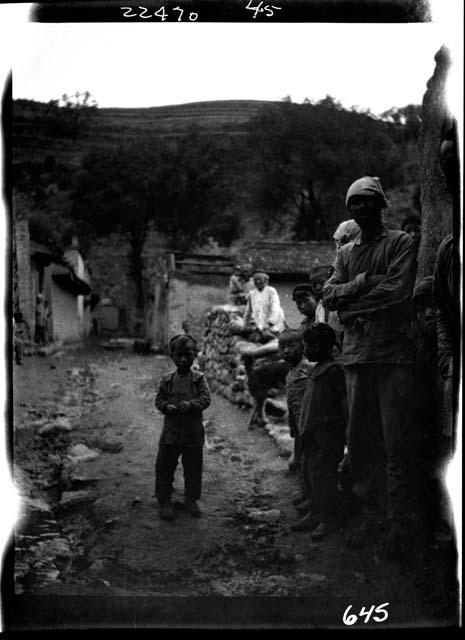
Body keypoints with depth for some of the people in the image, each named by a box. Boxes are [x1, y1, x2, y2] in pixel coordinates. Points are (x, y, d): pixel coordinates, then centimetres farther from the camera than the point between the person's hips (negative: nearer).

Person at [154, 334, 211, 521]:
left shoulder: (199, 378, 0)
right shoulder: (167, 379, 5)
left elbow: (205, 399, -8)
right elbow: (159, 400, 5)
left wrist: (190, 404, -24)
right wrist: (167, 406, -16)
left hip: (193, 430, -1)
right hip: (171, 430, 1)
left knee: (193, 467, 8)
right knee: (164, 466, 3)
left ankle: (191, 500, 24)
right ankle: (164, 501, 15)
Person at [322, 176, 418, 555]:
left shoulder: (401, 243, 4)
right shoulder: (346, 253, 20)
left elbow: (397, 291, -10)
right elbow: (329, 295, 8)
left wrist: (350, 306, -3)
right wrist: (364, 281, -7)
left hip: (394, 355, -5)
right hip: (355, 356, 5)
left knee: (395, 444, -5)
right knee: (361, 442, 7)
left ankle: (401, 526, 2)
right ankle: (372, 517, 17)